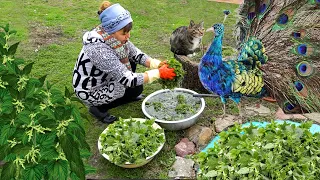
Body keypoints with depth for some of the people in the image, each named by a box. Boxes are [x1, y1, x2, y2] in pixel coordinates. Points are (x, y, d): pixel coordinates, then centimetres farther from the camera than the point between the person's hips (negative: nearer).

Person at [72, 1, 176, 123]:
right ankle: (99, 108, 1)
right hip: (89, 91, -7)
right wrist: (158, 73, -31)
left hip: (102, 78, 8)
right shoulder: (98, 48, -37)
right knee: (136, 89, -12)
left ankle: (128, 96, 19)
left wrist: (157, 64, -20)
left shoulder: (112, 35, -15)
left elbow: (136, 54, -5)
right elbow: (128, 80, -35)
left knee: (131, 62, 1)